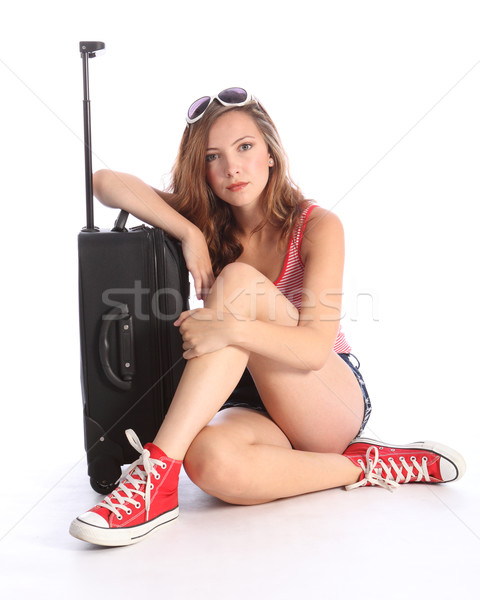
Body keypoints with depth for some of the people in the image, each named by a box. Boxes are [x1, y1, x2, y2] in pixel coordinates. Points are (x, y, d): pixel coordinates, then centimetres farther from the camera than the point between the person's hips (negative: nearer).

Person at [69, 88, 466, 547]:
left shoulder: (317, 227, -7)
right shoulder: (205, 223, 5)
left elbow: (315, 347, -19)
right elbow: (105, 182, -5)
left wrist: (230, 327, -37)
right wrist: (189, 233, -17)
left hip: (332, 401, -3)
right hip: (257, 409, 3)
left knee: (239, 279, -28)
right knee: (211, 461, -37)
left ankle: (158, 470, -34)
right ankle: (362, 467, -14)